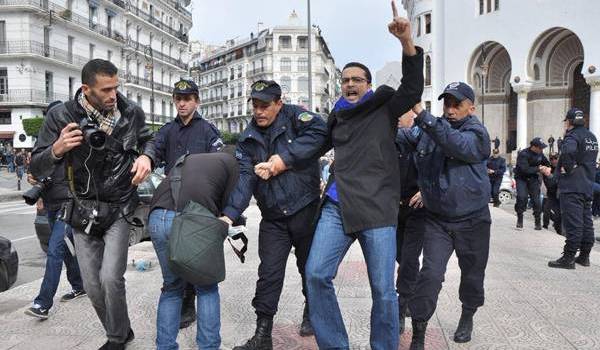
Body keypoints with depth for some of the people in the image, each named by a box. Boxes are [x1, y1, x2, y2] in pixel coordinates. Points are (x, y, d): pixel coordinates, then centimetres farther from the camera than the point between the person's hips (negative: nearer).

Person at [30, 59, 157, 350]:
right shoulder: (61, 116, -10)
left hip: (120, 208, -1)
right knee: (92, 287, 7)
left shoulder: (131, 112, -6)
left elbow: (147, 139, 14)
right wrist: (56, 149, -29)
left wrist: (146, 156, -10)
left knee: (110, 278, -15)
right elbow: (37, 170, -7)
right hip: (83, 212, 1)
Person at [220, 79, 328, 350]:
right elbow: (243, 177, -7)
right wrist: (230, 214, -23)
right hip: (272, 217, 2)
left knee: (309, 267, 15)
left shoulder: (293, 116, -4)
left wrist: (284, 159, -24)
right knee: (269, 274, 2)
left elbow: (319, 130, -24)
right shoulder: (248, 139, 5)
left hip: (305, 209, -2)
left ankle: (311, 312, 40)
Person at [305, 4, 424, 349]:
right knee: (316, 274, -7)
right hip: (336, 206, 4)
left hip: (377, 207, -3)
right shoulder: (337, 117, 21)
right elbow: (320, 145, 37)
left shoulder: (384, 109, 10)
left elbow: (412, 89, -8)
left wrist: (407, 43, -20)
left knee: (383, 289, -2)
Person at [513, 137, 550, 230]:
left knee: (536, 199, -3)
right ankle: (520, 219, -4)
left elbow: (546, 163, 15)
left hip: (533, 179, 5)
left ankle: (538, 222, 10)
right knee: (522, 197, -22)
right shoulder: (523, 154, -21)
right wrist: (538, 169, -27)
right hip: (522, 179, -4)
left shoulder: (540, 154, -2)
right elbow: (525, 169, -30)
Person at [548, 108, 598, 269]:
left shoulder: (573, 135, -13)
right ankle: (584, 256, 21)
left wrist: (567, 168, -21)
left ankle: (568, 258, -4)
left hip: (572, 186, -9)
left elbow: (568, 150, -35)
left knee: (573, 223, -7)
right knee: (586, 222, 13)